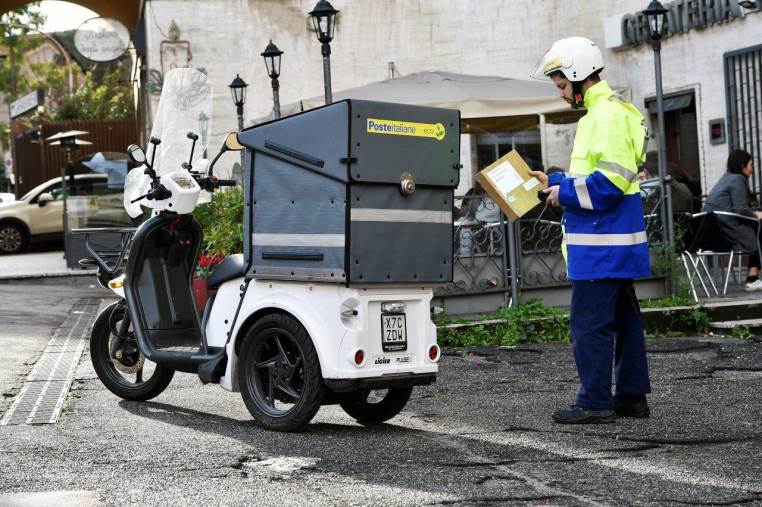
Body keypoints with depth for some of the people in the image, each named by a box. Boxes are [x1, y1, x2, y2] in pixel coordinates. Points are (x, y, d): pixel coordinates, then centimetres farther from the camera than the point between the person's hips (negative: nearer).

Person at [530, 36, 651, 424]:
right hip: (615, 241, 11)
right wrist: (555, 182, 17)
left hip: (602, 243, -11)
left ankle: (595, 403, -1)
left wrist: (565, 192, -13)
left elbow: (611, 181, -23)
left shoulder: (608, 115, -15)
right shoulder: (599, 112, 18)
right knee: (622, 318, 14)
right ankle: (632, 396, 22)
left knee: (590, 322, -6)